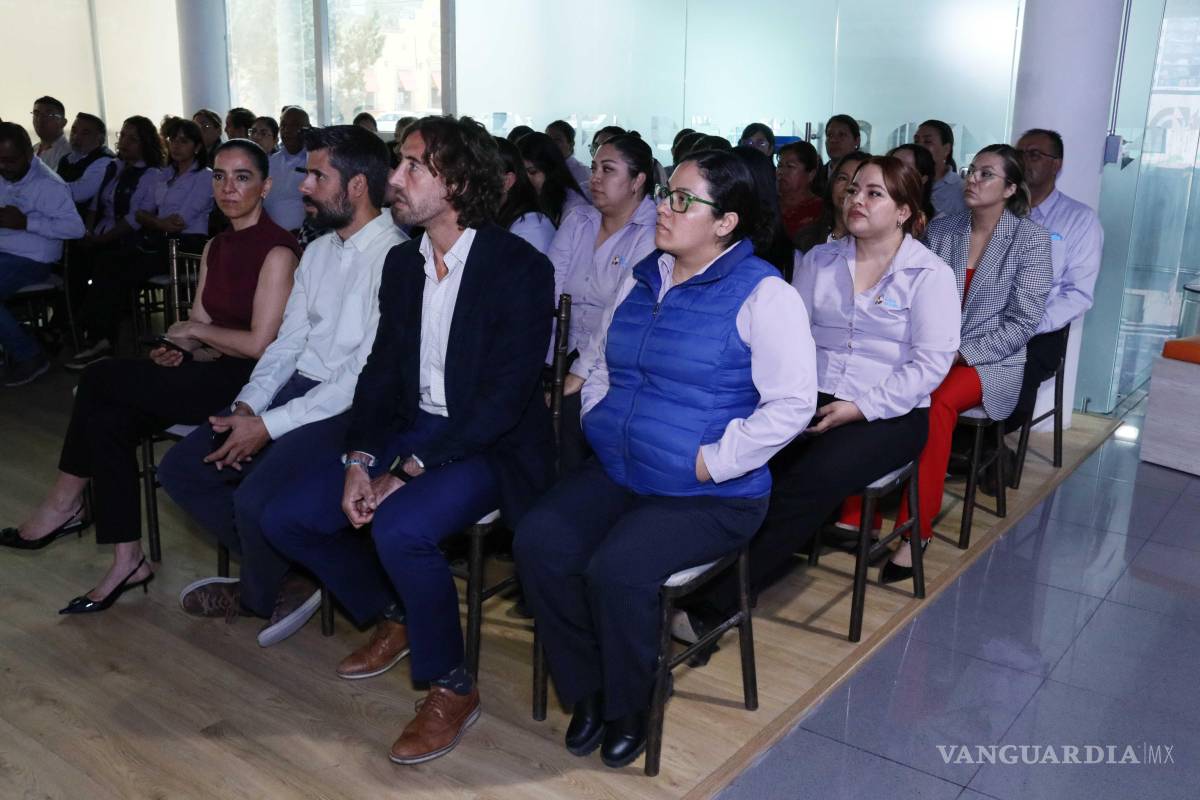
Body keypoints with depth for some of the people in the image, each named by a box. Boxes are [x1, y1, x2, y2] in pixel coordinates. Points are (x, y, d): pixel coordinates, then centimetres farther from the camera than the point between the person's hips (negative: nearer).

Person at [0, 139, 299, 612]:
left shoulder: (277, 251, -11)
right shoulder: (215, 248, 16)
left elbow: (260, 344, -18)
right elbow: (200, 332, 15)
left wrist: (195, 330, -6)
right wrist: (180, 352, -6)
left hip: (248, 382, -8)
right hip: (211, 376, 8)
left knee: (100, 379, -14)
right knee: (107, 421, -16)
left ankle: (64, 504, 4)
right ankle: (127, 561, -9)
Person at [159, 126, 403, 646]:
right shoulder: (318, 252, 15)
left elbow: (368, 373, -20)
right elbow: (288, 342, 14)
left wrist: (270, 425, -19)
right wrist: (247, 406, -4)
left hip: (351, 408, -9)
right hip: (298, 387, 9)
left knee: (256, 500, -27)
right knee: (181, 468, 1)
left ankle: (261, 596, 8)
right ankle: (279, 570, 13)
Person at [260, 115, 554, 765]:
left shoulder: (520, 268, -15)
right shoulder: (402, 262, 8)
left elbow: (507, 395, -20)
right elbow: (381, 369, 8)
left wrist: (409, 470, -22)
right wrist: (360, 459, -8)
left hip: (492, 444, -7)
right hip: (412, 426, 7)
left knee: (400, 527, -33)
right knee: (286, 517, -3)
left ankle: (451, 687, -8)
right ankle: (393, 616, 20)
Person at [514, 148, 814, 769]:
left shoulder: (762, 294, -10)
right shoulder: (641, 280, 12)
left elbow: (792, 404, -17)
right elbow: (602, 364, 24)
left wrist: (711, 461, -18)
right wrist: (597, 421, 7)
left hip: (711, 495, -6)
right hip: (614, 473, 7)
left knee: (616, 571, -27)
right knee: (537, 544, -16)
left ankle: (626, 706, 4)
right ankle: (587, 689, 6)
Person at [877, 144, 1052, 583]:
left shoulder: (1031, 238, -4)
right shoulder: (940, 230, 7)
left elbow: (1023, 321, -7)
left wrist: (961, 354, -16)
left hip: (992, 361, -3)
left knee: (938, 401, -36)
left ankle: (916, 529, -29)